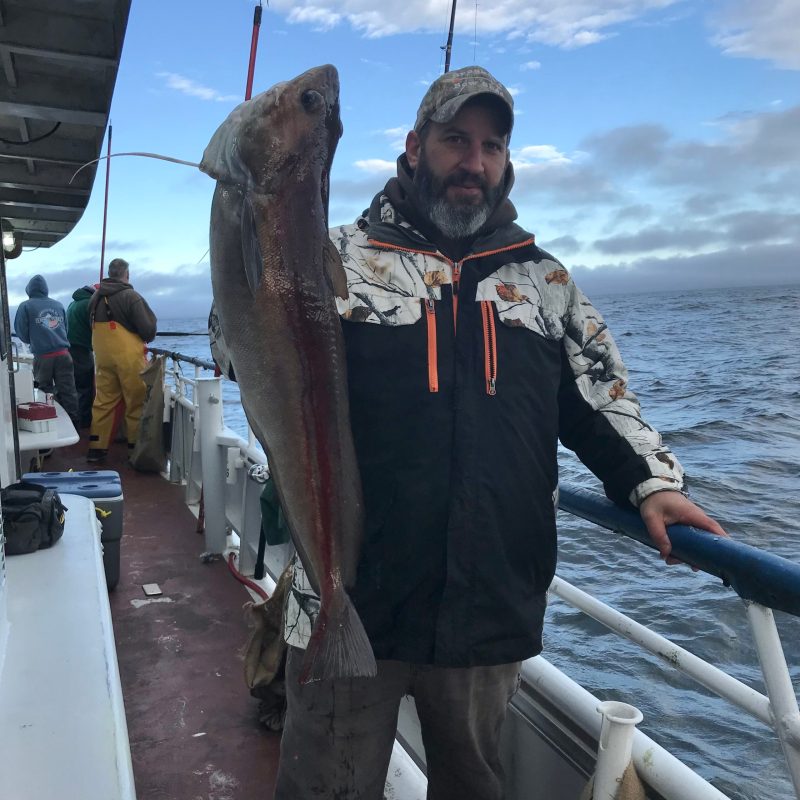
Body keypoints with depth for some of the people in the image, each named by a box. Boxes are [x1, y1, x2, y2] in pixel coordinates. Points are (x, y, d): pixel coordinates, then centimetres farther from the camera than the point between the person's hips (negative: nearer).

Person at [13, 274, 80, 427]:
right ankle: (74, 424, 6)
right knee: (68, 392, 4)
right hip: (63, 353, 2)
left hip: (42, 356, -2)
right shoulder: (58, 305, 10)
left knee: (46, 392, 11)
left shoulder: (25, 306, 0)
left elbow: (22, 333, 2)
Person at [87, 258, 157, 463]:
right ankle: (136, 447, 9)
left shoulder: (96, 297, 7)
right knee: (136, 403, 4)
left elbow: (93, 326, 15)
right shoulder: (131, 296, -12)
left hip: (102, 358, 6)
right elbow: (148, 329, -12)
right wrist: (148, 338, 9)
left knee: (103, 402, 11)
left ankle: (96, 448, 12)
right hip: (129, 358, -6)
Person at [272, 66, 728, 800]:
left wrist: (652, 481, -2)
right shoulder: (341, 258, 2)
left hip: (494, 611, 3)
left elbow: (601, 396, 13)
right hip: (349, 602, -2)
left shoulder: (544, 279, 11)